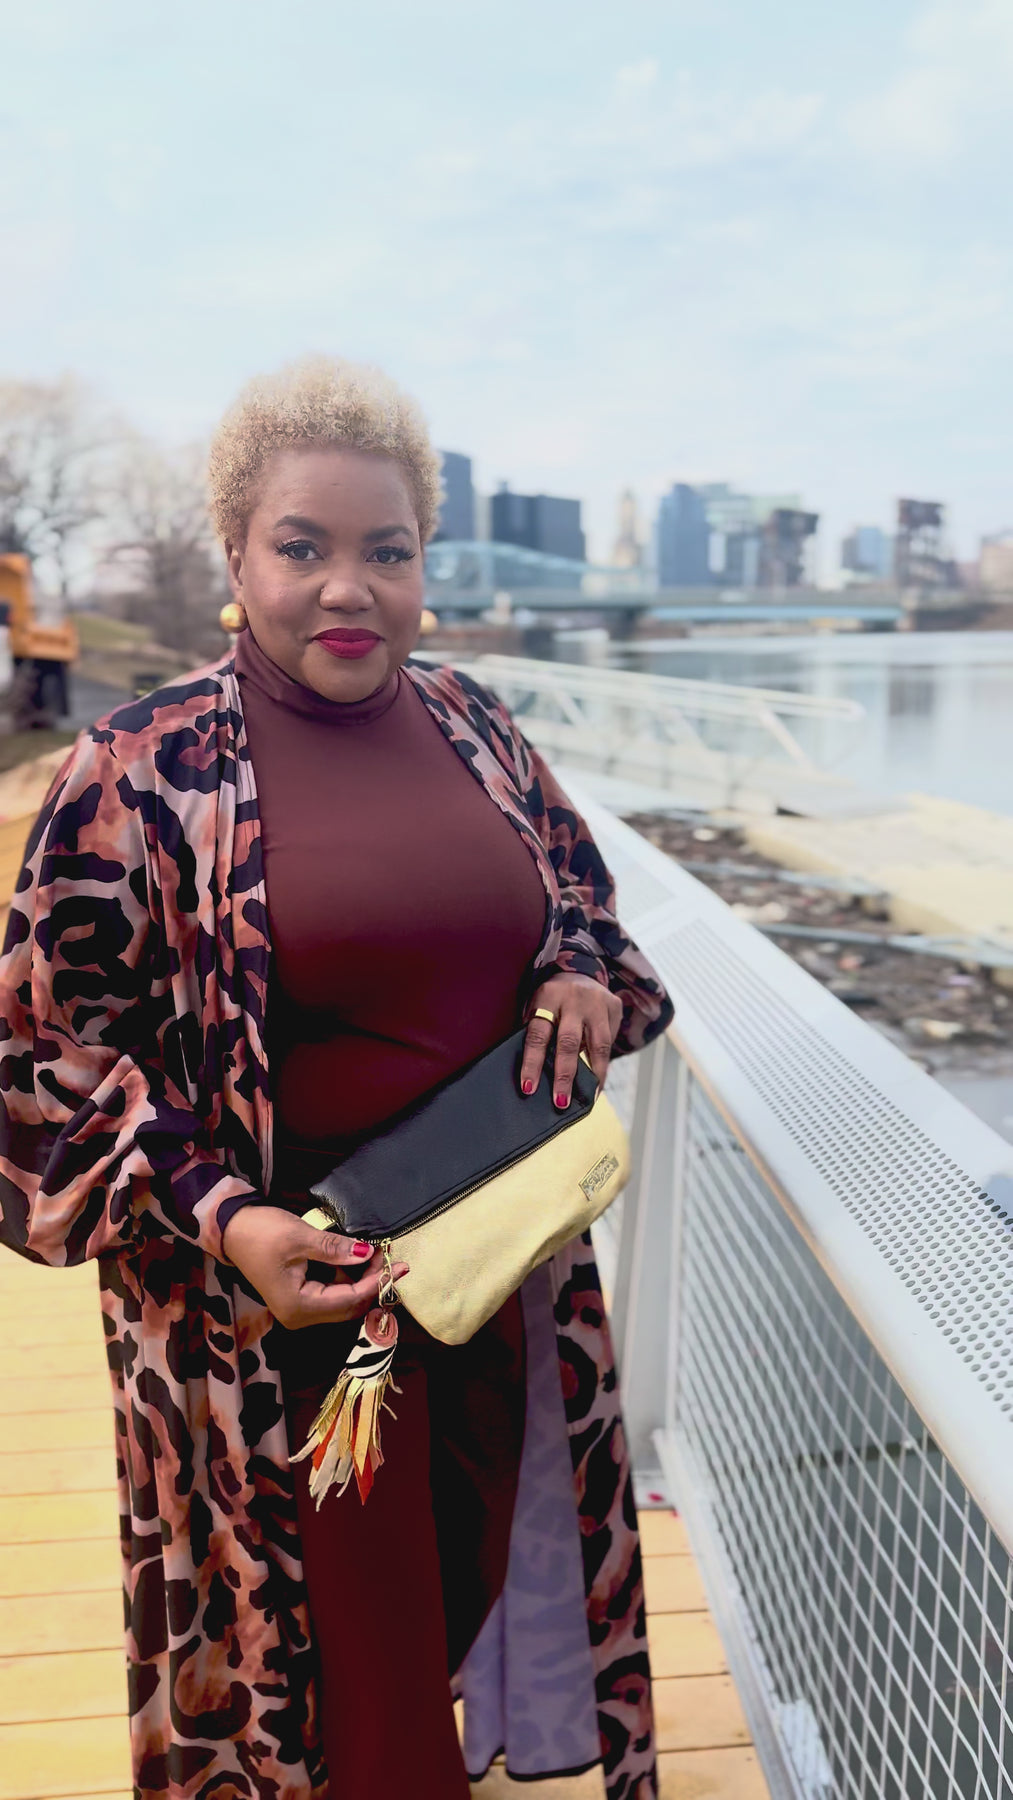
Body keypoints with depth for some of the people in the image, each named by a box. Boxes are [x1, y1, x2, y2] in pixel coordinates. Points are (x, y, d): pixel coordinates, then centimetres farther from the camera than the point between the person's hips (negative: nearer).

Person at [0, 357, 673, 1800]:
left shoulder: (471, 729, 2)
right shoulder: (143, 769, -13)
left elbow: (581, 896, 16)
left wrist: (586, 977, -7)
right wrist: (217, 1218, -20)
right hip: (286, 1290, -4)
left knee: (478, 1546, 25)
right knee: (320, 1611, 14)